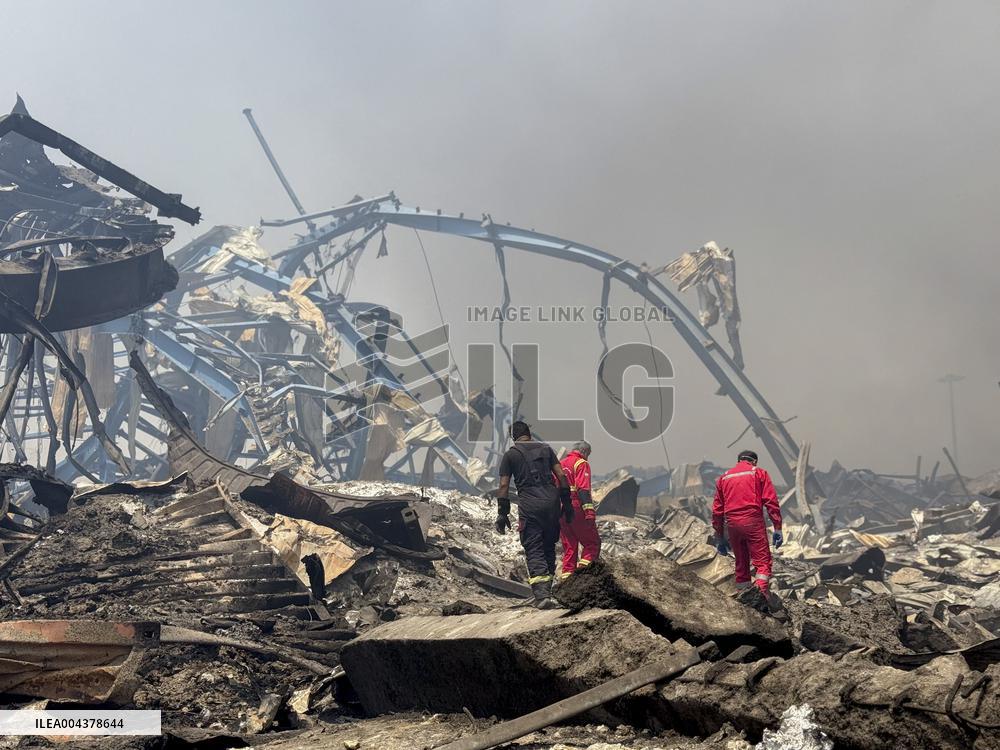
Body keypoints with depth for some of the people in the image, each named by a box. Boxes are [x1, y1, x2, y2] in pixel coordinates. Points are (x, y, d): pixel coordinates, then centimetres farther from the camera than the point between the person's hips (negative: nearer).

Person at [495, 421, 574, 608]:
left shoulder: (510, 454, 7)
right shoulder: (546, 448, 15)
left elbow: (504, 485, 2)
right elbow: (561, 476, 9)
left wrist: (502, 513, 4)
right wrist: (567, 503, 13)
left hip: (529, 505, -3)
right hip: (551, 500, 3)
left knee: (534, 551, -2)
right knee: (549, 548, 15)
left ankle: (541, 596, -15)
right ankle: (547, 591, 15)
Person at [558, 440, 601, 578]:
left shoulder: (560, 464, 19)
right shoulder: (581, 464, -4)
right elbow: (583, 488, -17)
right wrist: (589, 510, -23)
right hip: (576, 509, -7)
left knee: (569, 546, 13)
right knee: (593, 542, 0)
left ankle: (567, 574, 10)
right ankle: (585, 566, -13)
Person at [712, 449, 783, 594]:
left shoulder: (724, 477, 21)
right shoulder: (759, 473, 11)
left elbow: (717, 510, 18)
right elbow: (771, 501, -1)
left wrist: (719, 538, 22)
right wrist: (777, 528, -2)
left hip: (732, 523, 4)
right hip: (753, 521, -4)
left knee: (741, 564, 14)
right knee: (762, 562, -5)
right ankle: (760, 592, -25)